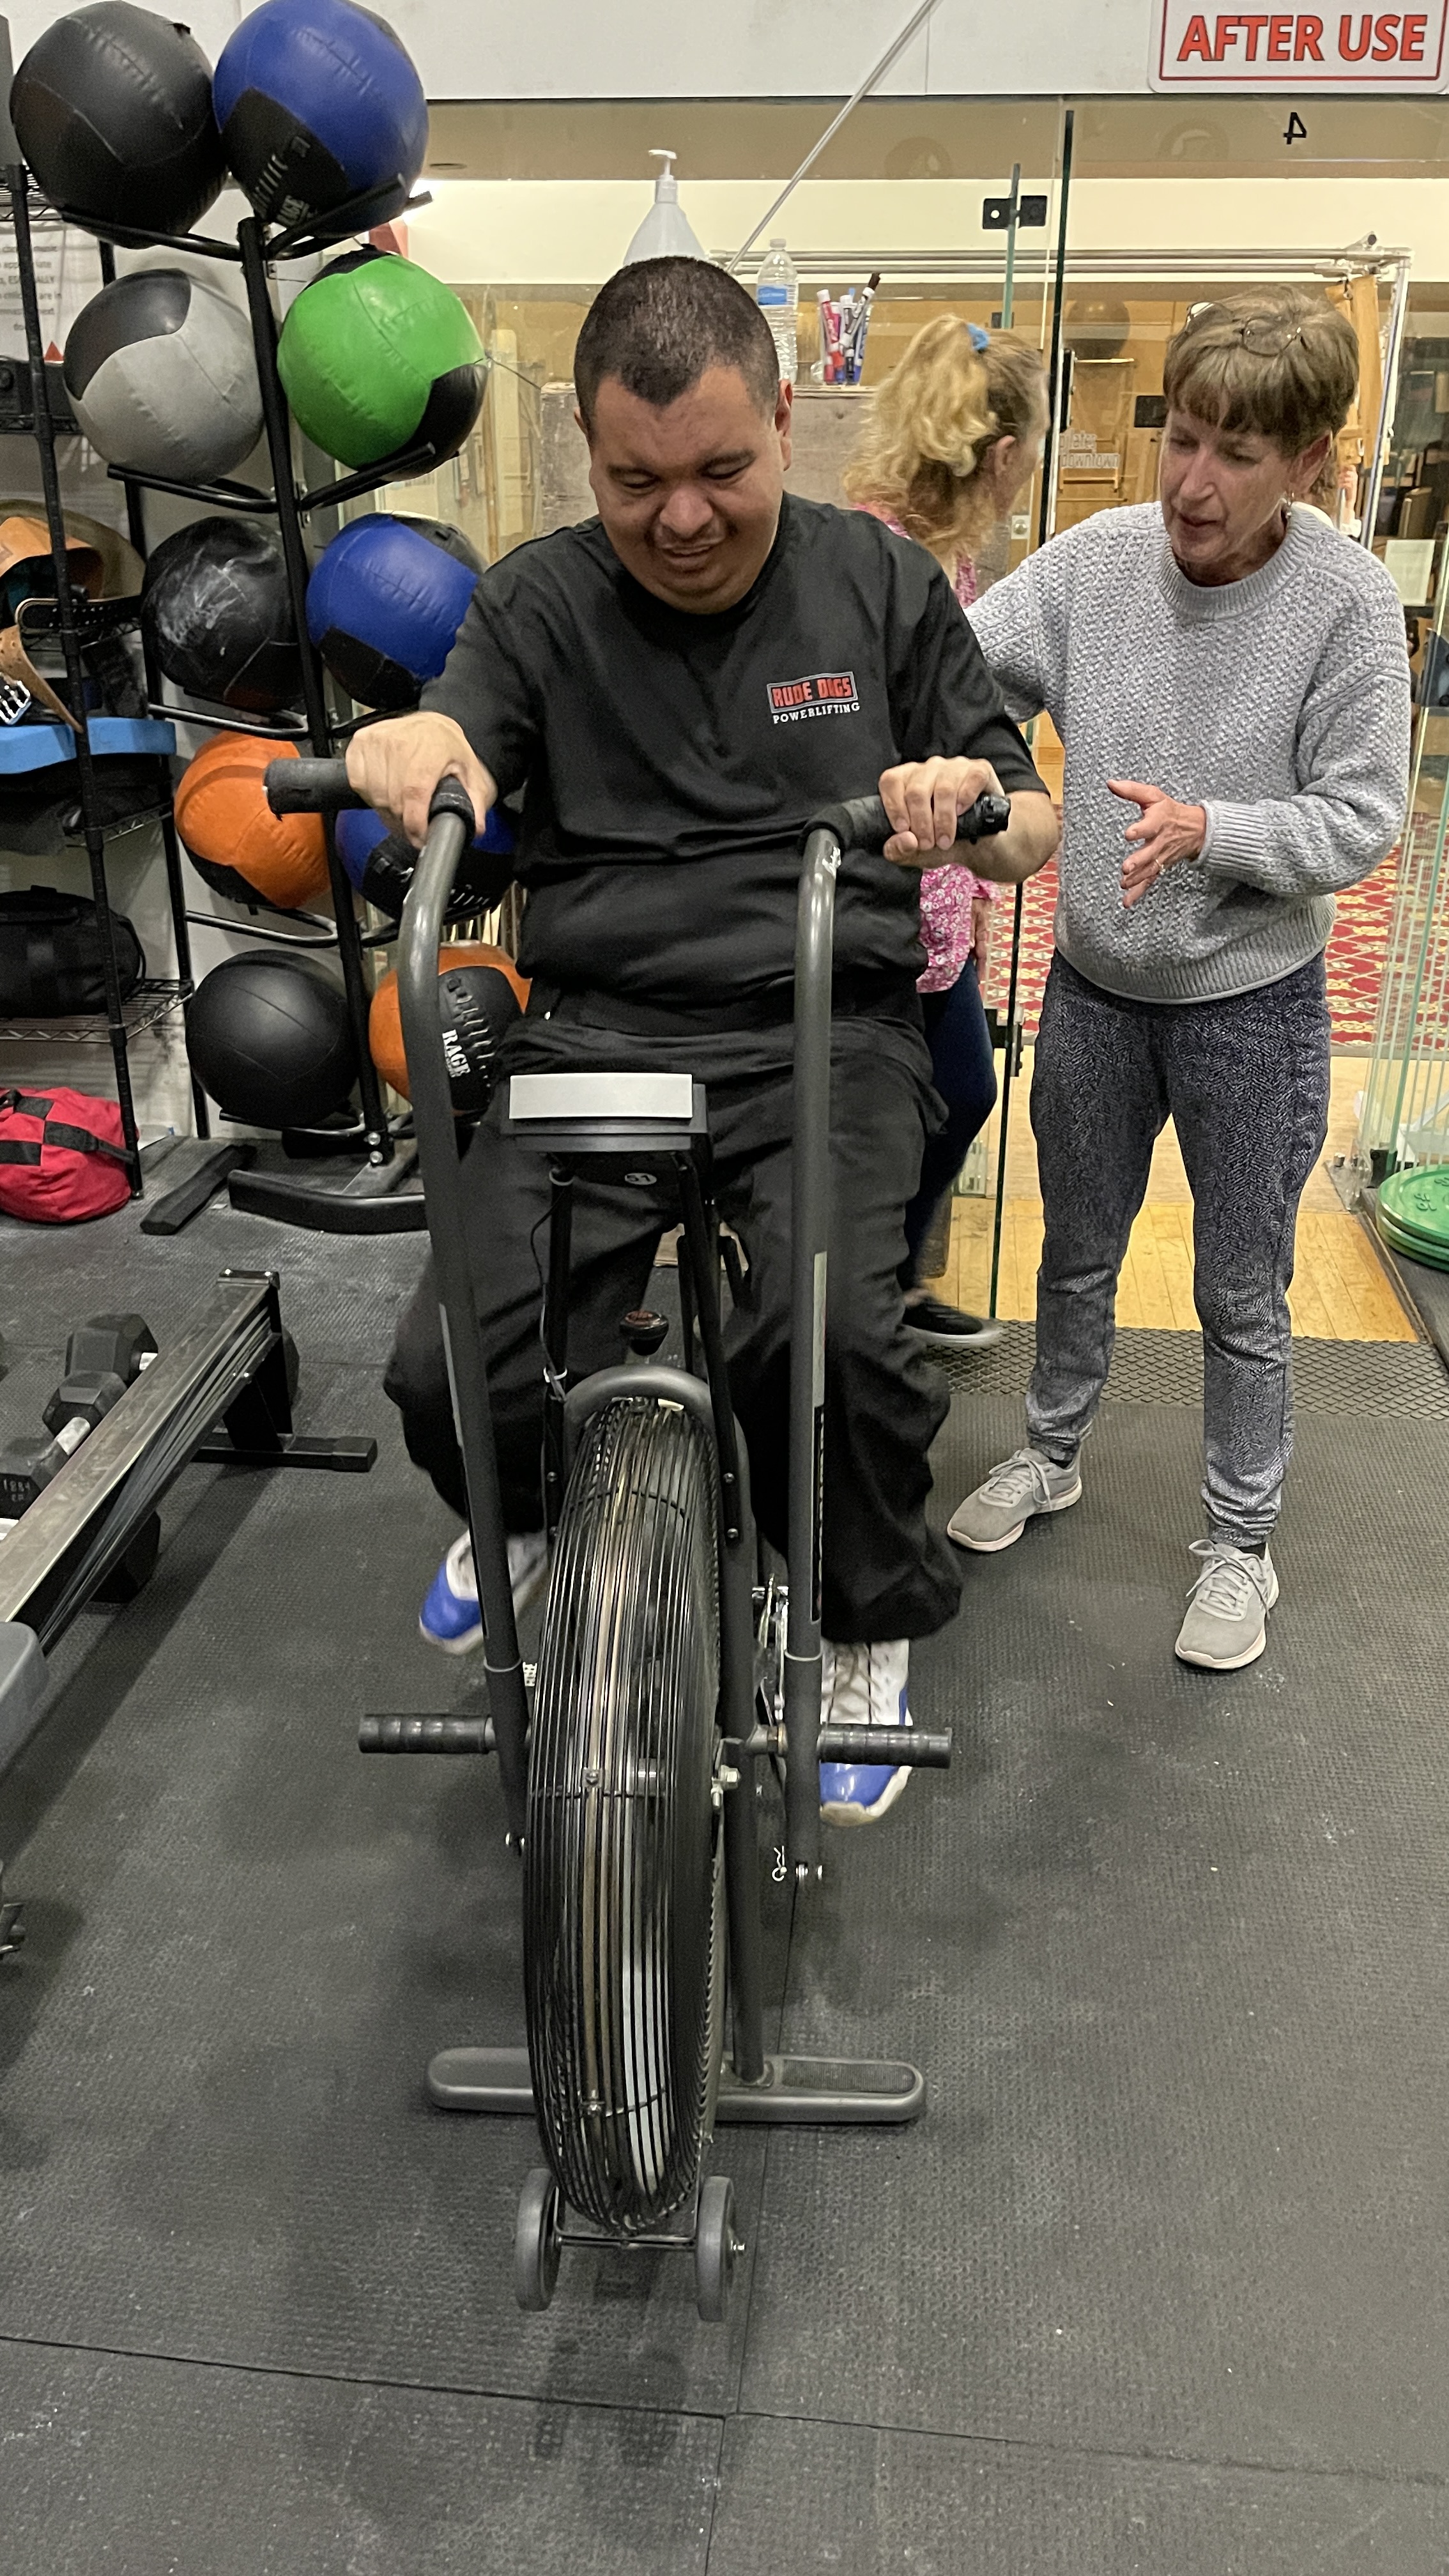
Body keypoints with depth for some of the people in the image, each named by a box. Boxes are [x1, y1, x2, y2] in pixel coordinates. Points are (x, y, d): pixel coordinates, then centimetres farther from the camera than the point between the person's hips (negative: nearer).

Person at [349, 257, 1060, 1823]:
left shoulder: (879, 586, 9)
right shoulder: (540, 601, 9)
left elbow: (1030, 833, 9)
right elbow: (455, 752, -6)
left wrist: (974, 800, -16)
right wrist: (405, 752, -31)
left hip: (824, 1039, -1)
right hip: (594, 1032, 1)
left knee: (830, 1336, -29)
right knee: (452, 1374, -17)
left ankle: (872, 1627, 3)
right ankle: (524, 1511, 21)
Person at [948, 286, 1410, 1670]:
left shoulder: (1347, 602, -14)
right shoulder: (1096, 560, -8)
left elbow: (1359, 821, -14)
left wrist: (1207, 829, -29)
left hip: (1252, 1005, -3)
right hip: (1095, 986, 3)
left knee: (1241, 1300, 11)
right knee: (1078, 1251, 21)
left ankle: (1239, 1541, 30)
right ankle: (1050, 1453, 45)